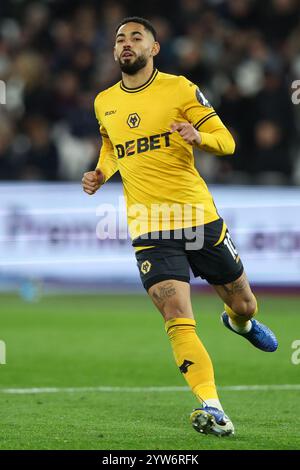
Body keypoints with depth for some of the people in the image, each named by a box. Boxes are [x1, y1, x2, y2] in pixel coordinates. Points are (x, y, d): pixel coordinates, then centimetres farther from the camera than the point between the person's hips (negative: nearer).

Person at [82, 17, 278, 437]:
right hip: (149, 229, 1)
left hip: (198, 217, -1)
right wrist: (101, 174, 8)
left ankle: (239, 321, 52)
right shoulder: (104, 103, 10)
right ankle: (211, 408, -17)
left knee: (243, 304, 14)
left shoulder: (179, 89, -2)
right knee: (178, 320, -16)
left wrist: (198, 137, -23)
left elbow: (226, 141, -1)